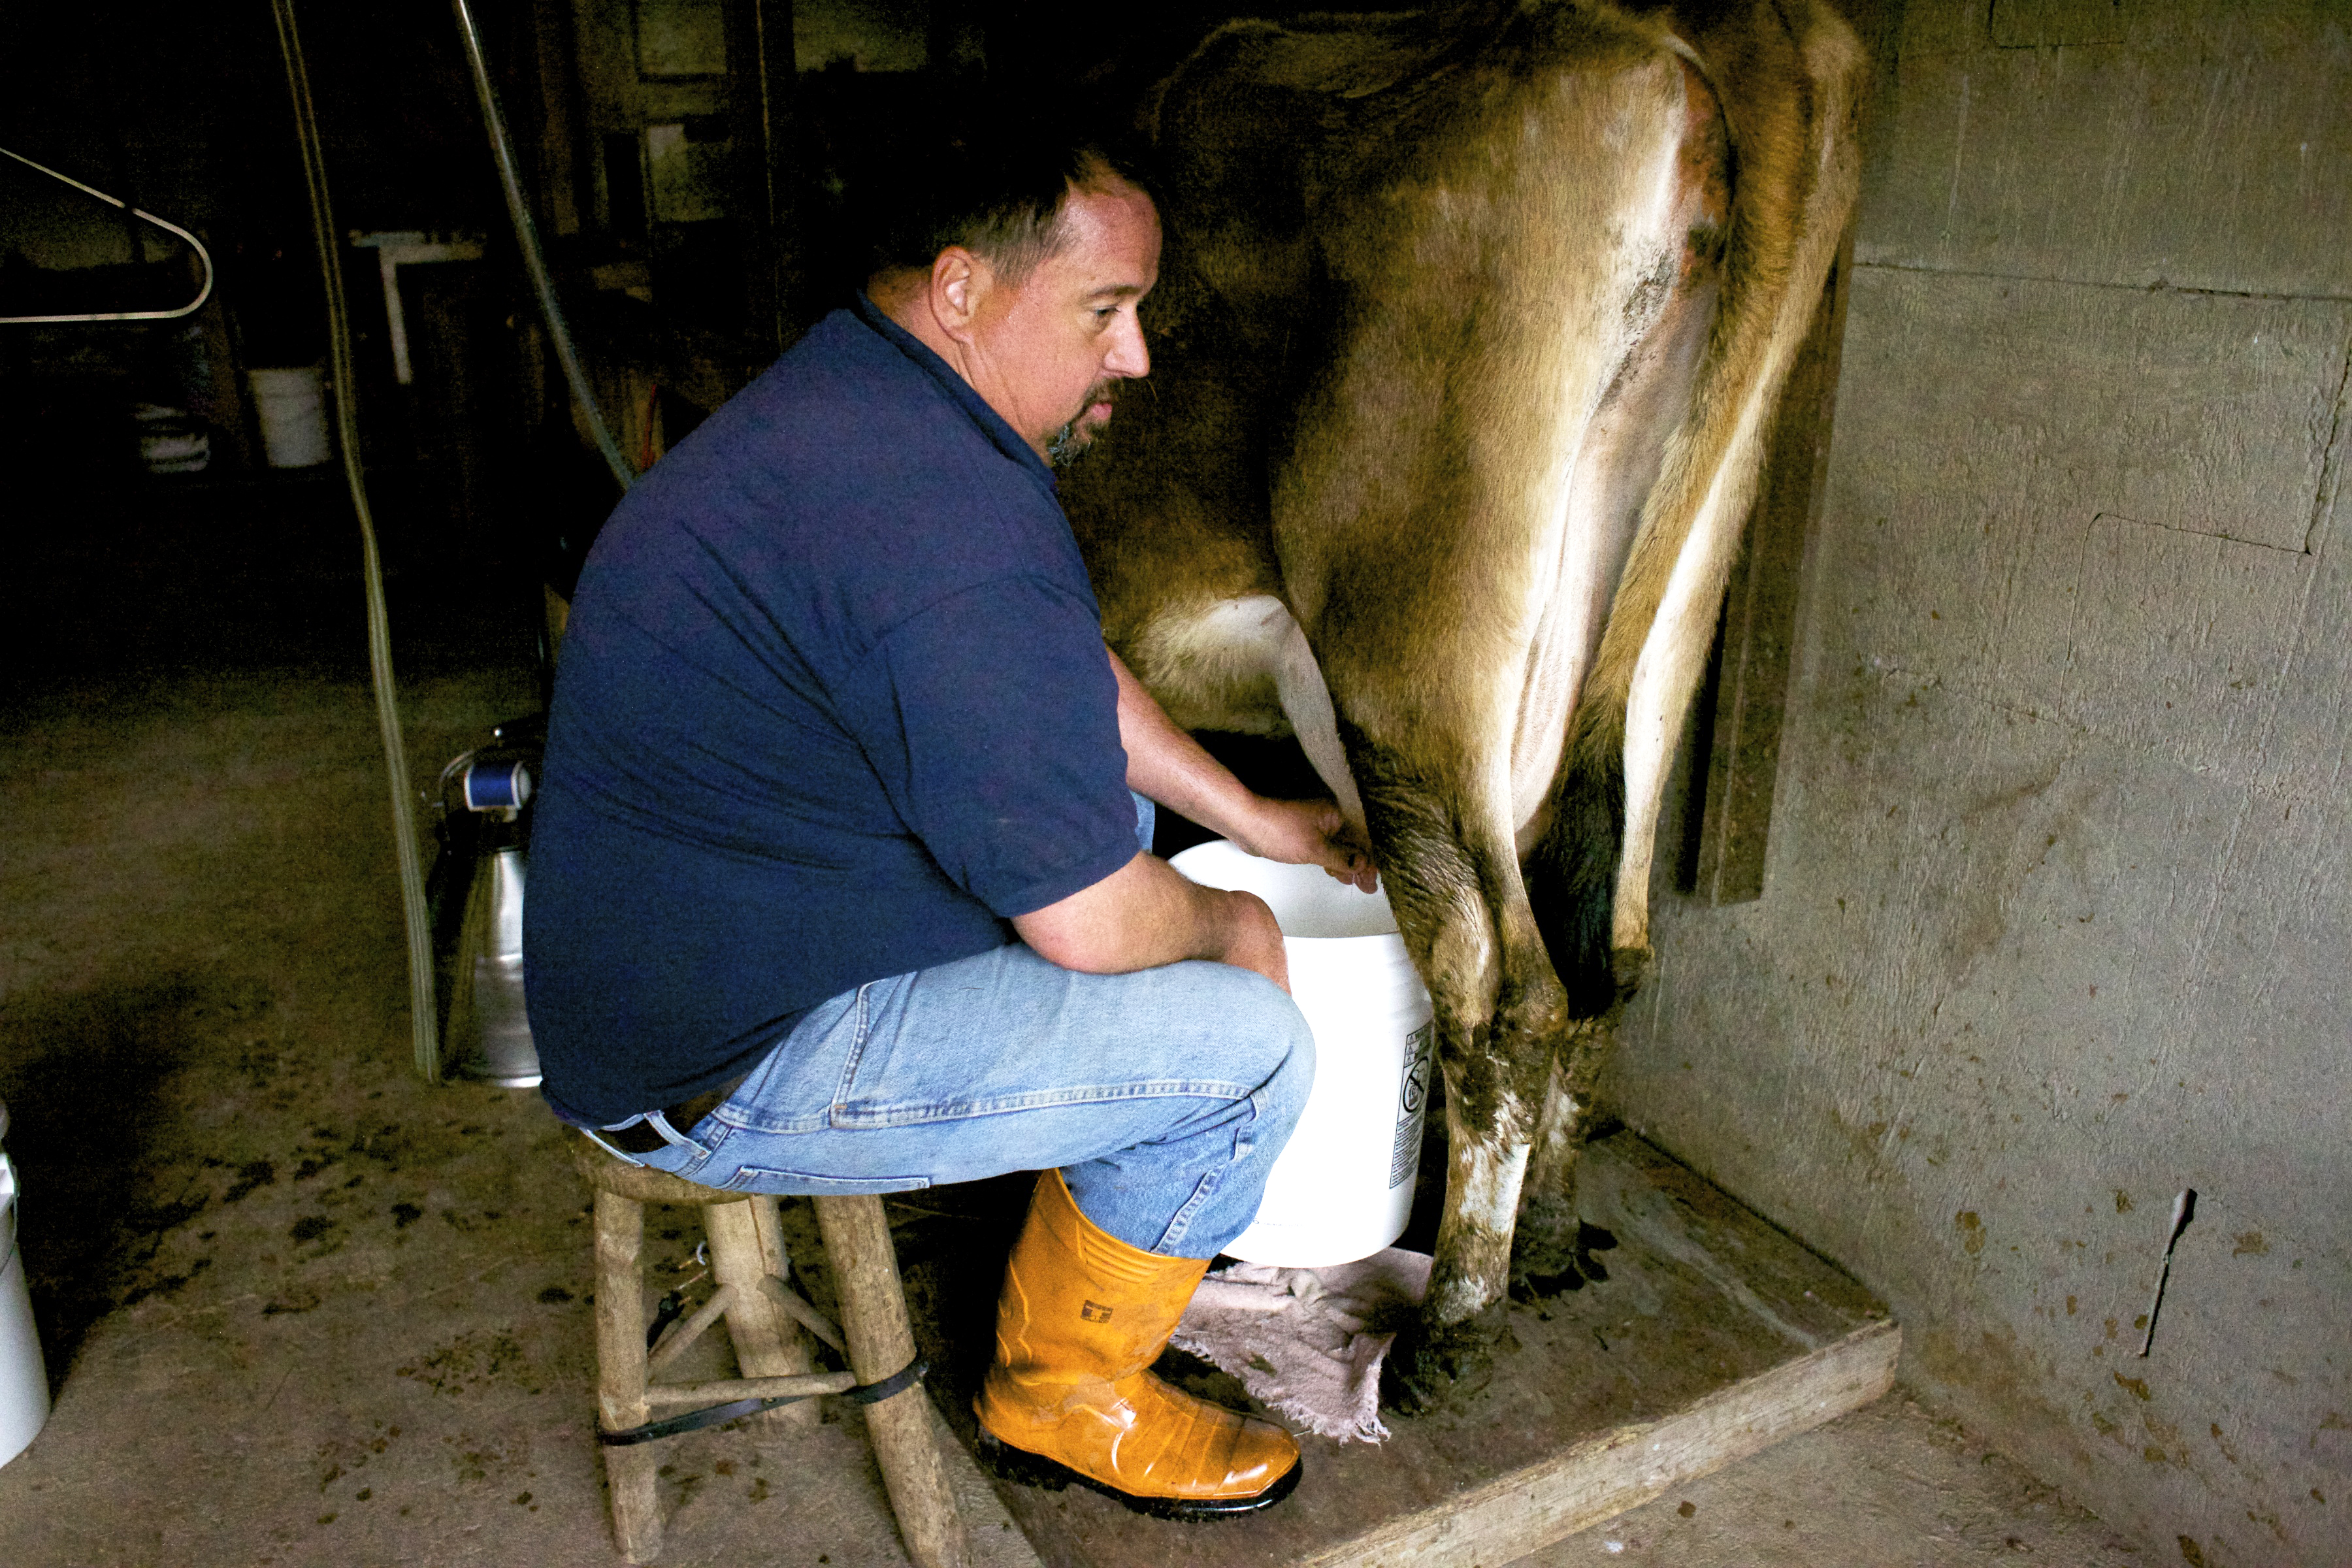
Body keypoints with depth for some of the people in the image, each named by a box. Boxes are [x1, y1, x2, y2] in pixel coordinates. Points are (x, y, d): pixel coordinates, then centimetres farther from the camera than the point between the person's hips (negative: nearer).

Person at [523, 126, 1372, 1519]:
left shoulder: (856, 392, 4)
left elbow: (1064, 669, 16)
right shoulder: (948, 525, -30)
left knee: (1111, 805, 21)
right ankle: (1065, 1395, 14)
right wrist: (1224, 925, -2)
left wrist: (1247, 816, 18)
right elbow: (1091, 925, -24)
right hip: (725, 1064, -10)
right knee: (1247, 1049, -10)